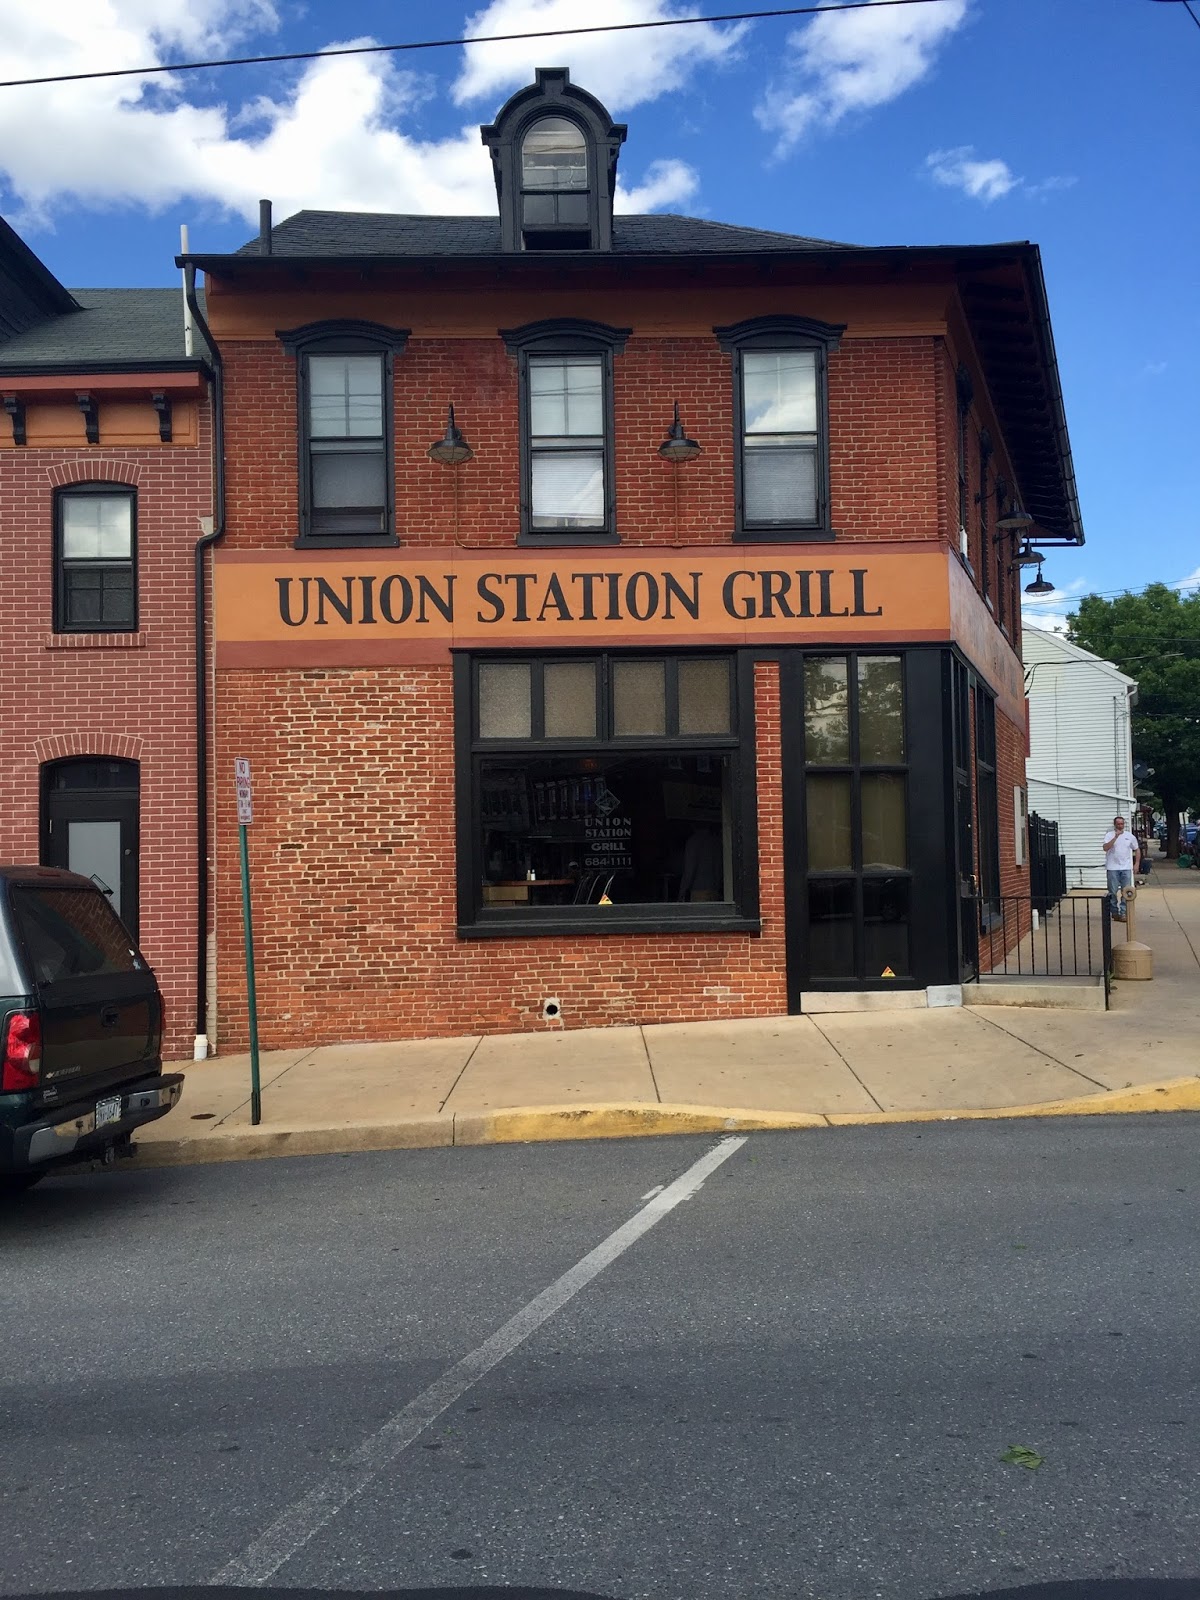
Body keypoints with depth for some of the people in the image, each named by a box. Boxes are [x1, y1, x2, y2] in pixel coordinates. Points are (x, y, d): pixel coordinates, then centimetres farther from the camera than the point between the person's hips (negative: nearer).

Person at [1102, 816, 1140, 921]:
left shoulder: (1130, 836, 7)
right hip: (1113, 868, -2)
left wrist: (1137, 864, 7)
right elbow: (1105, 848, -18)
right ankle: (1115, 912, 14)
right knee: (1113, 892, 3)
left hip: (1126, 868, 2)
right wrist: (1115, 837, -22)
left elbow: (1137, 849, 16)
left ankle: (1123, 913, 4)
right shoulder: (1109, 835, -2)